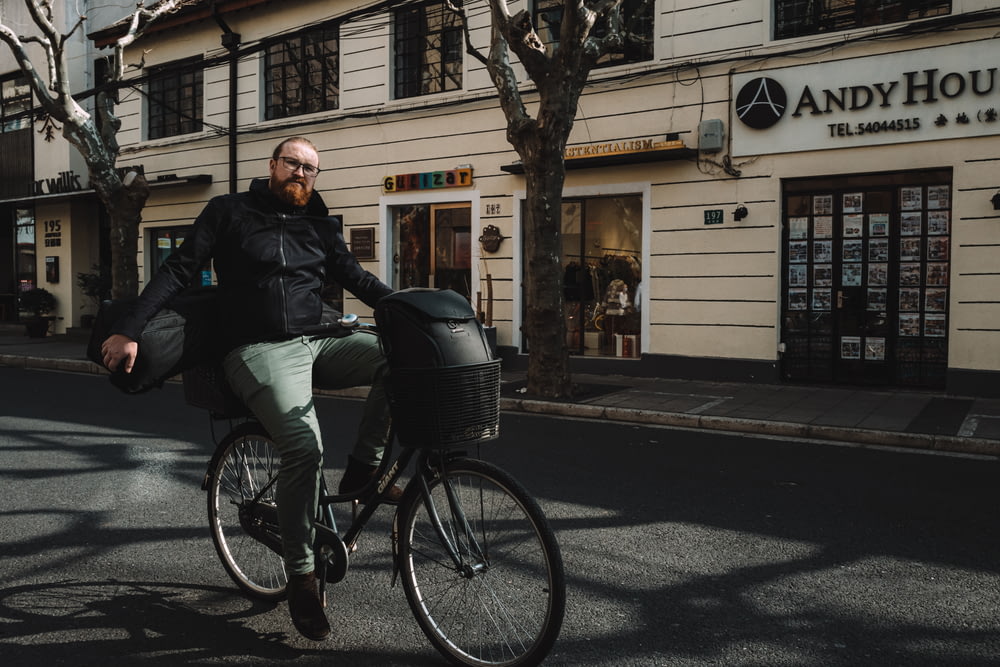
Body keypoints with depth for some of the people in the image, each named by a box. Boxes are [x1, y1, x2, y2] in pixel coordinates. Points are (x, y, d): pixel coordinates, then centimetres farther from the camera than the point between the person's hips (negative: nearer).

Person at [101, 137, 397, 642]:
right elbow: (178, 270, 3)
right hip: (261, 351, -5)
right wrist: (128, 330, -4)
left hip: (318, 344, 5)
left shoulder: (318, 225, 17)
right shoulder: (229, 212, 6)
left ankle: (363, 469, -6)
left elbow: (355, 277, 15)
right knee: (305, 446, -28)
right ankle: (301, 574, -12)